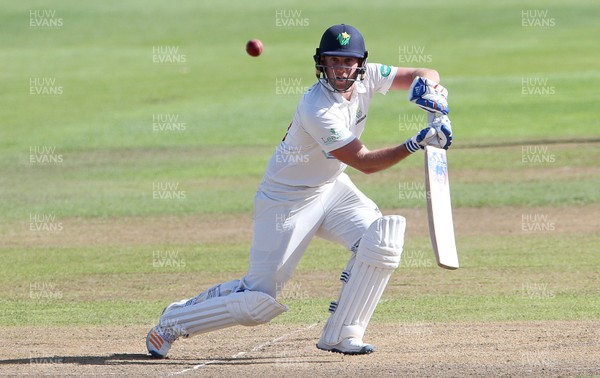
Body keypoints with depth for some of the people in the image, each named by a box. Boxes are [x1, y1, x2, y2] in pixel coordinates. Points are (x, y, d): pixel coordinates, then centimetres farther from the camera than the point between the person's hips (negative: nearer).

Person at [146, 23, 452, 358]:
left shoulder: (365, 78, -8)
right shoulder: (318, 110, -30)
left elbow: (426, 75, -1)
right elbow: (364, 162, -27)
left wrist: (429, 87, -25)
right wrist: (417, 143, -35)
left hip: (331, 189, 7)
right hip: (288, 201, -7)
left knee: (382, 237, -18)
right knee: (259, 303, -7)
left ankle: (341, 335, -7)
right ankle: (173, 322, 15)